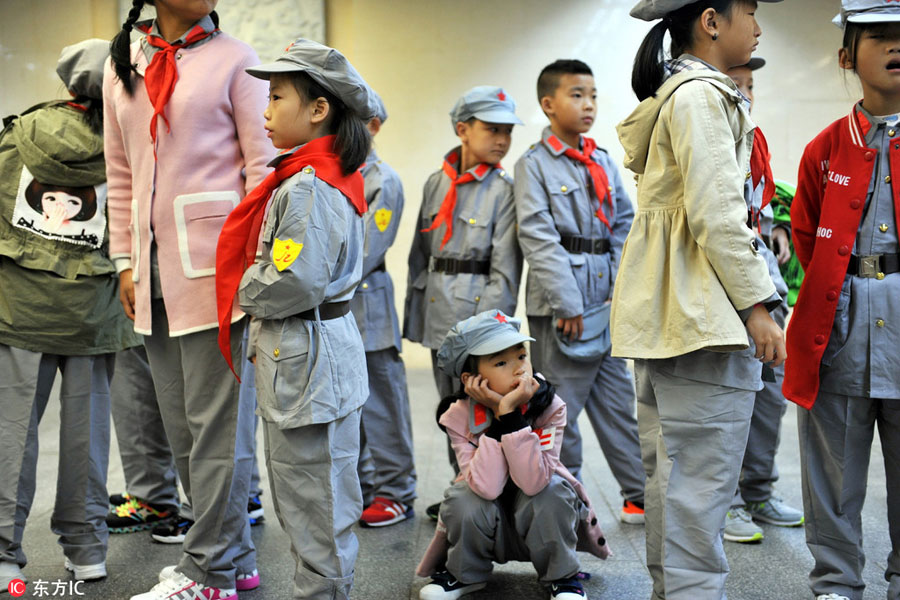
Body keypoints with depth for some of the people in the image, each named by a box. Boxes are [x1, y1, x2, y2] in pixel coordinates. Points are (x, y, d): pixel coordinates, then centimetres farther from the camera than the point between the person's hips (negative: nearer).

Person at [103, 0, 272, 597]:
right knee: (181, 424, 10)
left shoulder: (234, 58, -1)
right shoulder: (122, 63, 13)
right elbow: (121, 173, 15)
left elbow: (262, 165, -3)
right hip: (156, 268, 6)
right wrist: (127, 261, 11)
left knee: (216, 420, -2)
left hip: (216, 265, -5)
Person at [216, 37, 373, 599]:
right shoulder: (332, 177, 12)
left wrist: (246, 292, -9)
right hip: (310, 348, 11)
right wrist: (255, 289, 10)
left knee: (314, 497, 0)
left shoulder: (307, 188, -20)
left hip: (307, 357, -11)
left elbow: (293, 283, -27)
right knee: (305, 491, 20)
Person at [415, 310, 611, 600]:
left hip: (541, 515, -1)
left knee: (551, 489, -32)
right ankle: (464, 574, 1)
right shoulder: (460, 417, -19)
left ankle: (561, 576, -7)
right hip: (491, 529, 1)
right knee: (462, 496, -29)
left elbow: (533, 482, -35)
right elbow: (487, 487, -34)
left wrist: (510, 414, -39)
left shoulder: (550, 408, -21)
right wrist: (497, 416, -35)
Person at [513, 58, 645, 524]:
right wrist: (567, 304, -15)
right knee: (561, 404, 0)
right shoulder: (534, 164, -3)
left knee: (617, 398, 9)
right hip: (559, 306, -5)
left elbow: (624, 227, 13)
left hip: (607, 302, 5)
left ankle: (640, 494, 16)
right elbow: (538, 238, -11)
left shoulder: (604, 163, 14)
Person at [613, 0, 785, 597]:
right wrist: (756, 304, -17)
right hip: (703, 309, -11)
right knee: (702, 475, -8)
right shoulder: (702, 95, -12)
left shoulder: (676, 92, 21)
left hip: (666, 306, 11)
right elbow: (716, 213, -19)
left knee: (673, 467, 15)